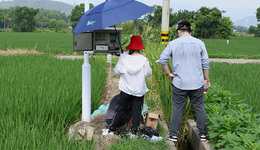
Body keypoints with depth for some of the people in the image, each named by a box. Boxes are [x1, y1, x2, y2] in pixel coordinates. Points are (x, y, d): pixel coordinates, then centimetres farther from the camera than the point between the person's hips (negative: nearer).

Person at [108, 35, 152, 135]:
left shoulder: (123, 57, -7)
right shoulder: (144, 60, -11)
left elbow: (117, 71, -1)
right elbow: (148, 73, -1)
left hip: (126, 89, 1)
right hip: (139, 90, -1)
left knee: (120, 109, 13)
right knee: (137, 111, 10)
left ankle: (112, 128, 20)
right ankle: (134, 130, 13)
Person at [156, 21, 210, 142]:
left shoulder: (173, 44, 0)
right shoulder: (200, 43, 4)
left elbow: (162, 60, -6)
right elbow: (205, 63, 5)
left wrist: (168, 74, 3)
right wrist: (207, 79, 12)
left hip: (179, 83, -1)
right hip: (197, 83, 1)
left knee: (177, 109, 6)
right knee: (199, 108, 9)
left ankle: (173, 135, 13)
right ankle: (203, 134, 16)